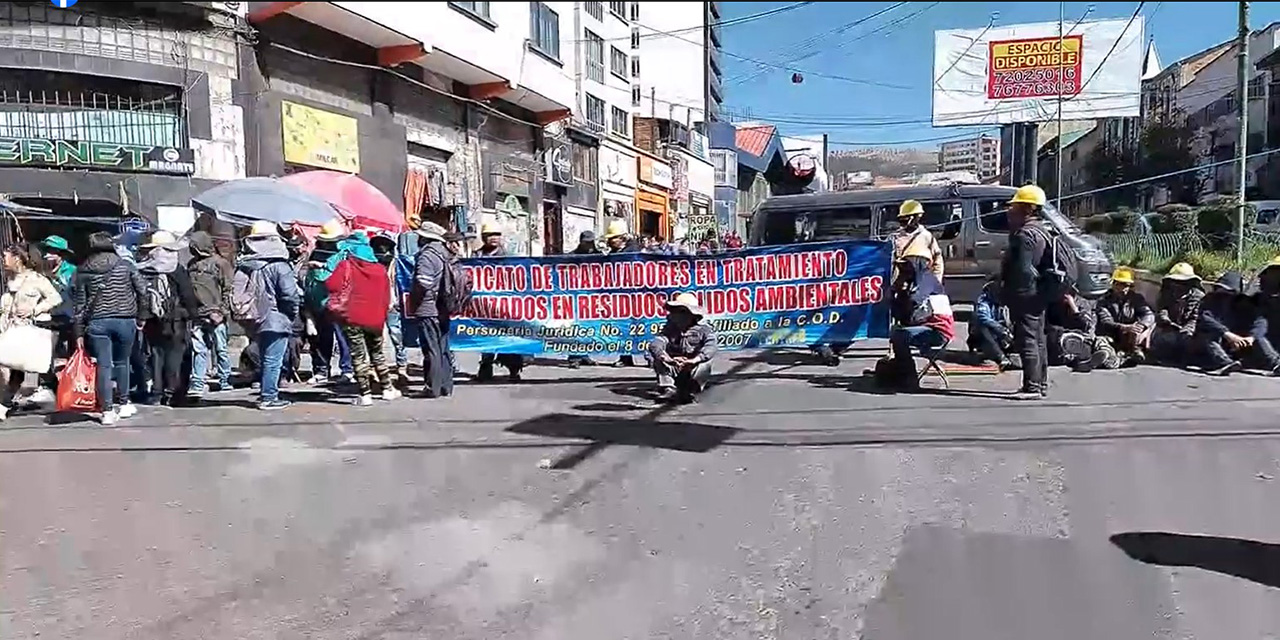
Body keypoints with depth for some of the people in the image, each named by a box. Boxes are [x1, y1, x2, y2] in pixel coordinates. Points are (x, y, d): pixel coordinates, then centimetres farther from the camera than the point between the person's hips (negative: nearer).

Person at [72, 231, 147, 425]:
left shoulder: (82, 272, 5)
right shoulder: (125, 266, 3)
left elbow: (79, 303, 4)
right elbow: (143, 290, -1)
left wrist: (79, 333, 5)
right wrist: (141, 316, 8)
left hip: (97, 322, 0)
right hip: (125, 320, 0)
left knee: (103, 366, 1)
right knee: (121, 363, 16)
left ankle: (107, 410, -2)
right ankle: (123, 404, 23)